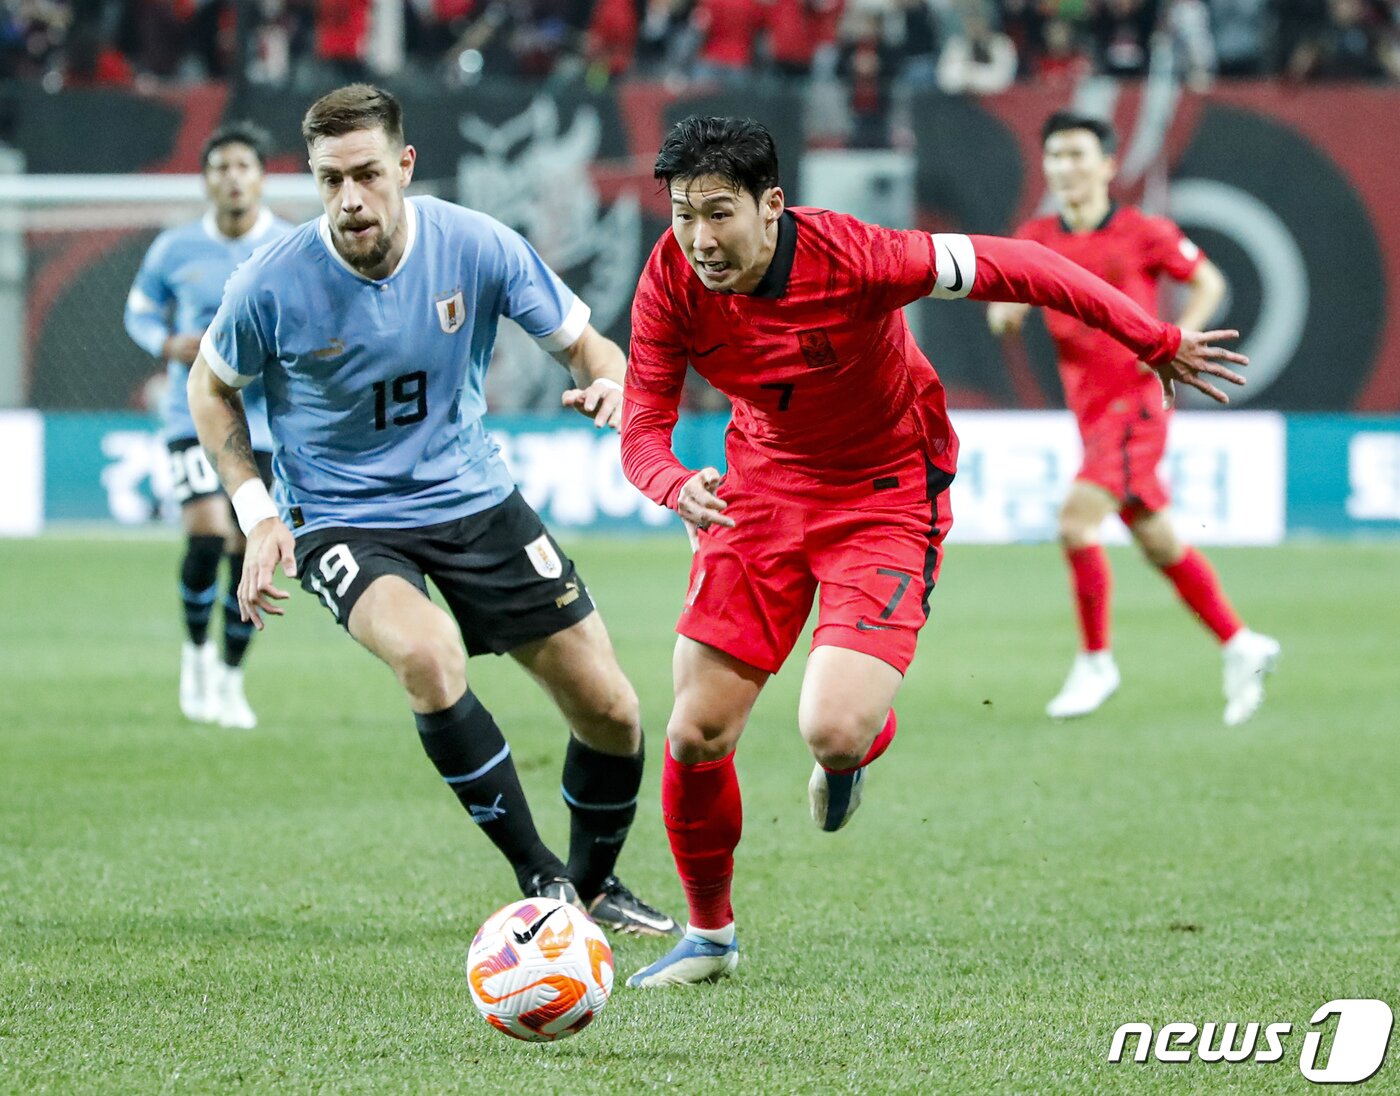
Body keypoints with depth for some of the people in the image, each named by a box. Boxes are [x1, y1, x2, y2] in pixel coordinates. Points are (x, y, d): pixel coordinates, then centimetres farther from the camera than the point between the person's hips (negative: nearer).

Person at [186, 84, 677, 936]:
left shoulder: (477, 247, -15)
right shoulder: (272, 286, -18)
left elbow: (582, 341, -2)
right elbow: (212, 385, 2)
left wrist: (608, 382, -26)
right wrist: (257, 514, -8)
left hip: (474, 497, 3)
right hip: (341, 520, -3)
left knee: (611, 712, 1)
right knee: (428, 653, -35)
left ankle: (595, 884, 31)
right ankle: (538, 875, -18)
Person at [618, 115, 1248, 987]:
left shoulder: (849, 258, -29)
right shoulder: (672, 283, -18)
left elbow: (1009, 267, -20)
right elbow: (643, 429, -14)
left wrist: (1158, 343, -13)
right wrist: (677, 486, -39)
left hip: (886, 492, -4)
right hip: (764, 482, 4)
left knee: (834, 729, -22)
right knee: (697, 733, -4)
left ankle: (859, 745, 20)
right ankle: (709, 933, 22)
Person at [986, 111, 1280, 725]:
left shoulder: (1142, 233, -7)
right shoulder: (1038, 239, 6)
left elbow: (1208, 283, 2)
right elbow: (1005, 308, 8)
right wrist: (1004, 310, -16)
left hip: (1135, 401, -6)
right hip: (1090, 405, 6)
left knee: (1077, 520, -20)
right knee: (1158, 541, 12)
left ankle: (1095, 663, -7)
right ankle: (1240, 647, 26)